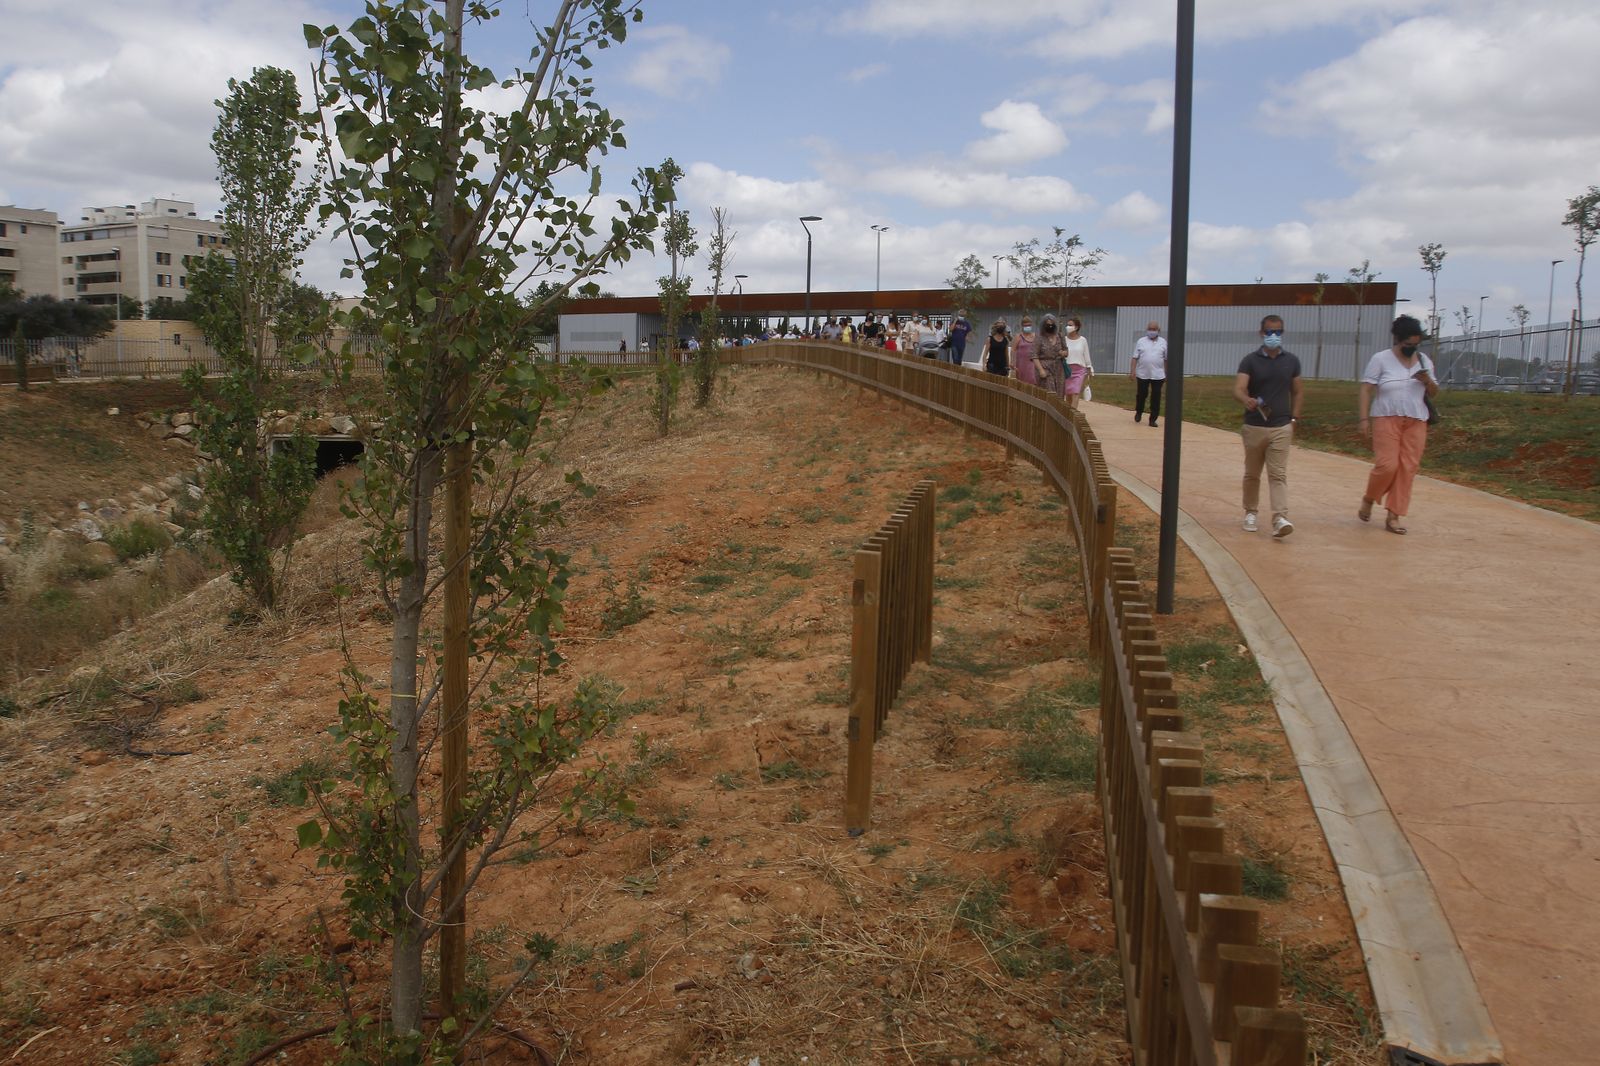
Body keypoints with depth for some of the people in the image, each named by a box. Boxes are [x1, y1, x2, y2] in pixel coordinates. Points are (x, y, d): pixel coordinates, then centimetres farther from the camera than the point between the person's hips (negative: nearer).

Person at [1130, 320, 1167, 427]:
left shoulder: (1163, 342, 7)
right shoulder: (1141, 341, 4)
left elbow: (1166, 359, 10)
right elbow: (1135, 358, 1)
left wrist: (1167, 374, 10)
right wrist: (1132, 371, -7)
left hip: (1158, 375, 1)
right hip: (1142, 374, -1)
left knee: (1156, 397, 0)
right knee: (1141, 394, 7)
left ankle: (1153, 419, 6)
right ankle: (1138, 412, 33)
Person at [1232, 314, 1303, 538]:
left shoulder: (1292, 361, 5)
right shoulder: (1250, 361, -3)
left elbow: (1297, 392, 14)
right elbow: (1238, 389, -16)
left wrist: (1294, 420, 5)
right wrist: (1246, 400, -39)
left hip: (1281, 427, 1)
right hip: (1254, 427, 0)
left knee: (1278, 474, -8)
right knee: (1252, 474, 11)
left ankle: (1280, 519, -16)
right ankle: (1250, 513, 27)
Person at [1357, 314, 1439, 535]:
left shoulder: (1424, 361, 11)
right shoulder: (1381, 359, -2)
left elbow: (1433, 393, 17)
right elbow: (1366, 390, -5)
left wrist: (1428, 381, -6)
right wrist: (1364, 419, -14)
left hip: (1416, 422, 4)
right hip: (1386, 419, -4)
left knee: (1408, 469, -2)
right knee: (1387, 465, -14)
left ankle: (1394, 516, 4)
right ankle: (1368, 500, 13)